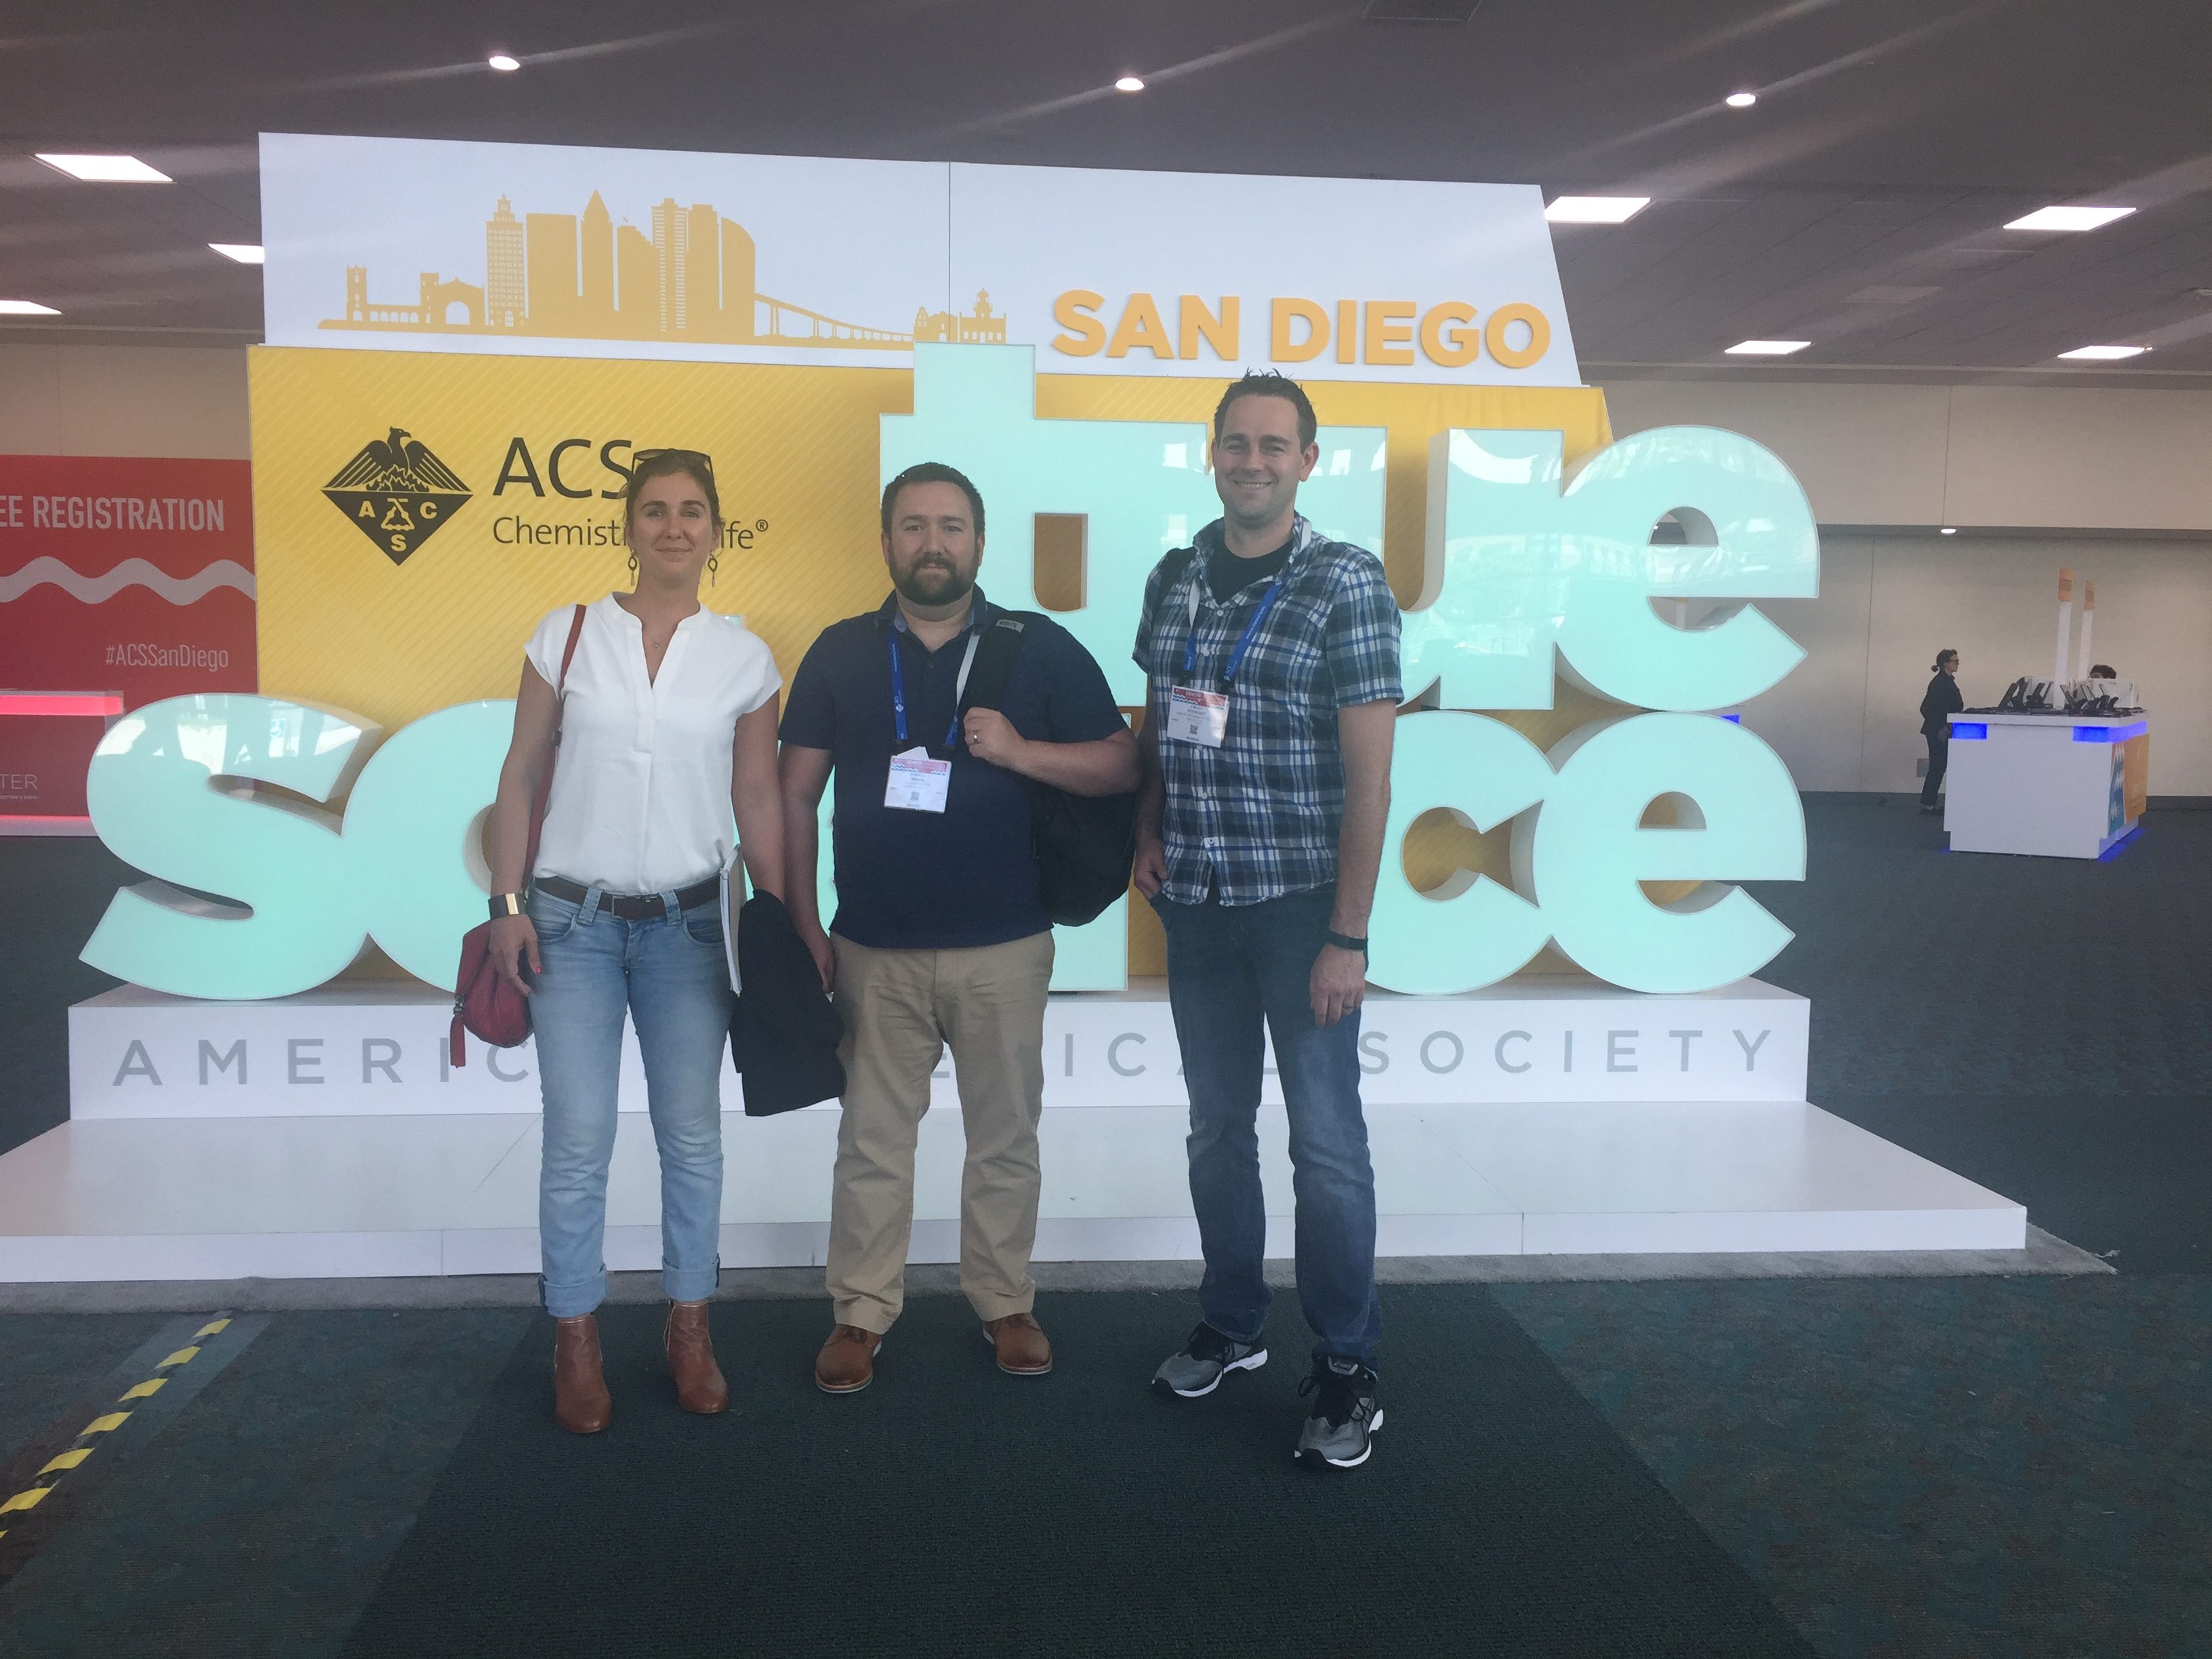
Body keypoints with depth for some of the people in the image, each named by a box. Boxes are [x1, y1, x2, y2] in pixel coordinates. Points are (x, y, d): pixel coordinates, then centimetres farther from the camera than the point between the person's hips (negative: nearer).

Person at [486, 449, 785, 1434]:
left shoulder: (744, 659, 2)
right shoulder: (566, 636, 0)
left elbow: (759, 804, 6)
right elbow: (520, 779, 3)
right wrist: (506, 904, -3)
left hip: (687, 923, 1)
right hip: (573, 919, -1)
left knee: (692, 1134, 8)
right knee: (578, 1141, 1)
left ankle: (689, 1332, 24)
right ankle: (576, 1344, 18)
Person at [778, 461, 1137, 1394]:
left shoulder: (1040, 648, 1)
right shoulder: (840, 654, 5)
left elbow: (1121, 766, 0)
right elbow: (795, 796, 6)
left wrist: (1021, 750, -16)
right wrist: (805, 927, 1)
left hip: (1004, 947, 0)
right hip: (874, 950, 1)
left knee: (1005, 1135, 10)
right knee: (872, 1139, 8)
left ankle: (1004, 1302, 26)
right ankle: (860, 1314, 22)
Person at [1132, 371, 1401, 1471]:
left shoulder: (1346, 584, -8)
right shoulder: (1174, 580, 7)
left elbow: (1368, 775, -11)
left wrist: (1348, 936, -14)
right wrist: (1147, 833, 3)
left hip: (1299, 903, -5)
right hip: (1196, 904, 5)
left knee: (1325, 1142, 2)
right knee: (1217, 1126, 15)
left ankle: (1346, 1368, 17)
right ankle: (1231, 1326, 32)